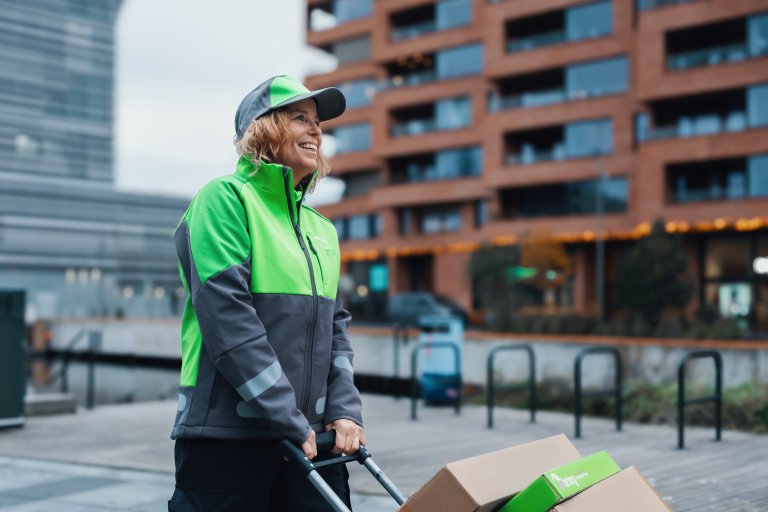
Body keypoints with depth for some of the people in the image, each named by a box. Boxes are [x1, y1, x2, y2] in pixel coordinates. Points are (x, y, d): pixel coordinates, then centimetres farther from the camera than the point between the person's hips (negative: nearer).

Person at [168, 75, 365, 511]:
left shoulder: (322, 229, 15)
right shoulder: (225, 199, -6)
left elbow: (335, 328, 15)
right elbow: (227, 318, -16)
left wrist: (345, 409, -1)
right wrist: (288, 419, -17)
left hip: (310, 438, 7)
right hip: (226, 437, -6)